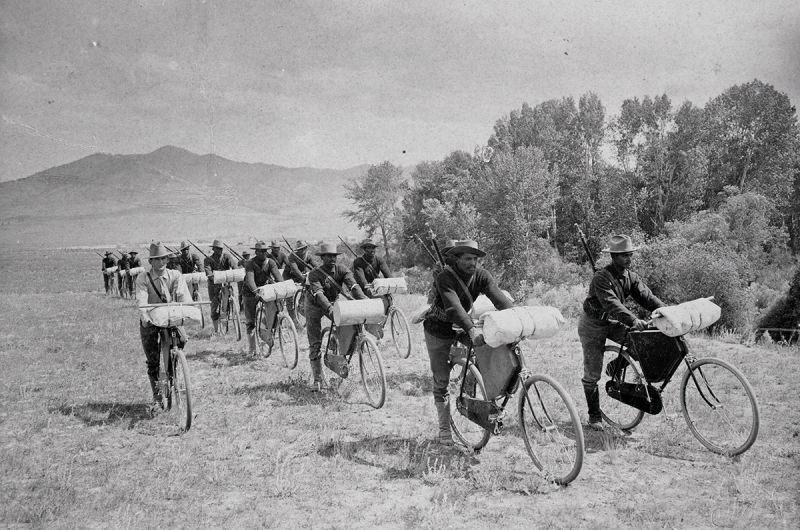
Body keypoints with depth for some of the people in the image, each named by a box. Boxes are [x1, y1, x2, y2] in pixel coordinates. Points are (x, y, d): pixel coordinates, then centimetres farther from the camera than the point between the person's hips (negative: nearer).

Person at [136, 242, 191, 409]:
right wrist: (144, 316, -37)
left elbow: (183, 295, -13)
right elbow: (141, 300, -18)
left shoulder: (175, 276, 1)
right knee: (152, 361, -1)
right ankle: (156, 396, 14)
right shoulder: (143, 279, -4)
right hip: (150, 320, -1)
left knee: (182, 337, -28)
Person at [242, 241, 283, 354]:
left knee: (272, 305, -31)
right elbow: (250, 280, -33)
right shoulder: (250, 264, -19)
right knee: (250, 321, 3)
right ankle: (252, 349, 14)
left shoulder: (270, 262, -9)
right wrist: (256, 291, -50)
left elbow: (278, 276, -21)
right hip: (251, 292, -2)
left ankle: (268, 333, -26)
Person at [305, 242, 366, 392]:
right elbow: (318, 294, -39)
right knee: (315, 344, -4)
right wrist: (329, 309, -56)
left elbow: (353, 286, -31)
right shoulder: (314, 274, -26)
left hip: (333, 302, 3)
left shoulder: (342, 270, -18)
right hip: (315, 306, -3)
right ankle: (317, 380, 3)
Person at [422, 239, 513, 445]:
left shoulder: (481, 276, -14)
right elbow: (453, 307, -43)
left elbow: (500, 299, -26)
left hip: (463, 329, 4)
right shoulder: (445, 278, -28)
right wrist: (471, 329, -57)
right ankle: (444, 429, 14)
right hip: (439, 332, -4)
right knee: (441, 380, 2)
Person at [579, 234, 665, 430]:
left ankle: (616, 366, 6)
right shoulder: (601, 278, -26)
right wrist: (633, 321, -50)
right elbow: (612, 304, -38)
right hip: (593, 325, -6)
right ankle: (595, 416, 13)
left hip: (614, 323, 6)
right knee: (592, 374, -2)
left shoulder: (630, 276, -3)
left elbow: (646, 296, -11)